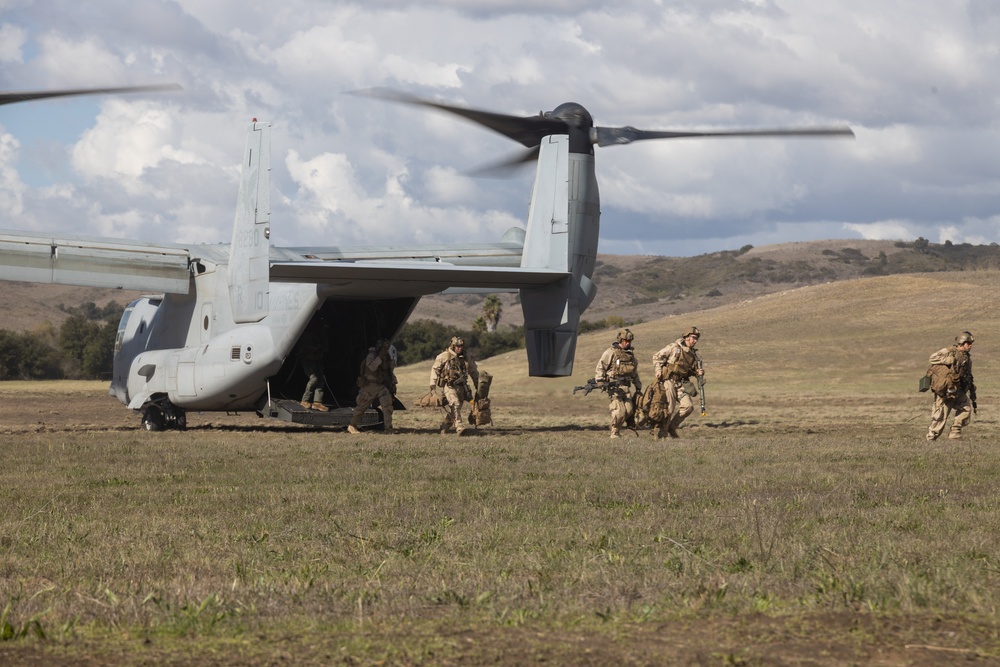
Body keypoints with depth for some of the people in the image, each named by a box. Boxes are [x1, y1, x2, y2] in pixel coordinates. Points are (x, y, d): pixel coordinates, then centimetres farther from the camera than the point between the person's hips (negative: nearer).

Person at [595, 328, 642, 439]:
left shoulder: (630, 354, 17)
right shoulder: (611, 352, -3)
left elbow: (634, 372, 27)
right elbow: (600, 367, -5)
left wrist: (638, 386, 28)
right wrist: (600, 382, -16)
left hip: (626, 387, 6)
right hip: (614, 386, -6)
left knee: (629, 410, -4)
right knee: (620, 411, -15)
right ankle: (614, 433, -2)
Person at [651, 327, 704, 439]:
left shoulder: (693, 354, 12)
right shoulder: (674, 347, -5)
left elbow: (693, 370, 22)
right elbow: (657, 357, -3)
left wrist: (698, 372, 0)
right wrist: (658, 370, -14)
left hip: (682, 383, 6)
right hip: (669, 380, -6)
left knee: (688, 406, -6)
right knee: (668, 408, -7)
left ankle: (672, 427, 11)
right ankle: (657, 431, 7)